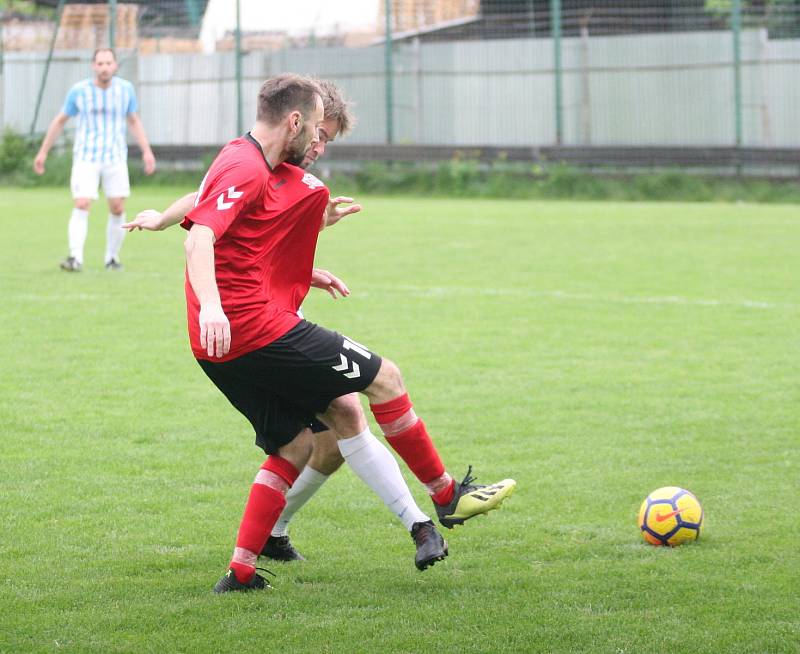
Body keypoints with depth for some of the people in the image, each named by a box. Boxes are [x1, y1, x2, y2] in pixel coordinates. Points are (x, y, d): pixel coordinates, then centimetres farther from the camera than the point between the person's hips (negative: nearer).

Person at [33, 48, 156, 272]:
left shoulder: (125, 89, -1)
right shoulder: (79, 91, -6)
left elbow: (134, 121, 12)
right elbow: (60, 120, 6)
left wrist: (147, 151, 3)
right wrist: (43, 152, 9)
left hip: (116, 158, 2)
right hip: (86, 158, -2)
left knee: (118, 209, -1)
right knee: (81, 207, -15)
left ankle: (112, 258, 15)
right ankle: (76, 259, -21)